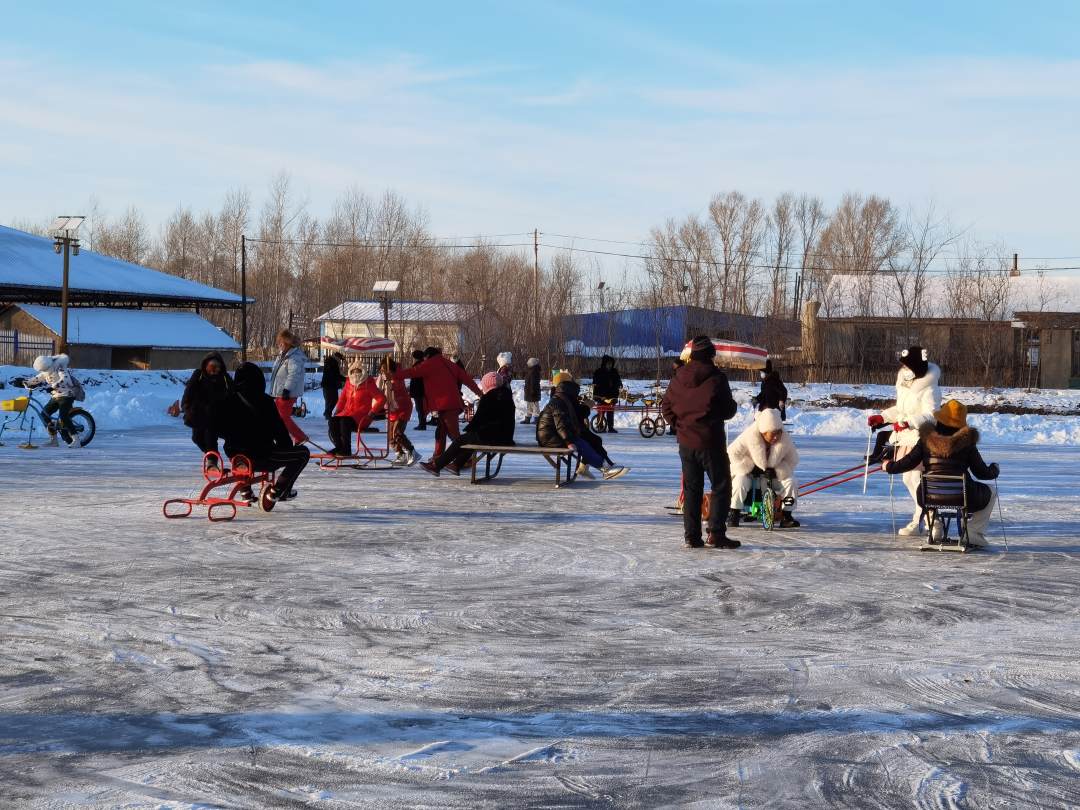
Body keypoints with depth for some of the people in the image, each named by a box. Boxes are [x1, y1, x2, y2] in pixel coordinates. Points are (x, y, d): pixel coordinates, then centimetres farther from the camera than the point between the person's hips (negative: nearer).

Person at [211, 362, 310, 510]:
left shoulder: (226, 401, 0)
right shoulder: (265, 401, -12)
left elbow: (219, 430, 12)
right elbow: (279, 430, -5)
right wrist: (288, 447, 13)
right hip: (261, 459, -6)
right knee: (303, 453, 7)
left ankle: (245, 491, 35)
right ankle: (278, 491, 5)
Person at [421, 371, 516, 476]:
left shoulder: (488, 398, -12)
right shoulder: (506, 395, 13)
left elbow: (479, 418, -9)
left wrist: (468, 428, 10)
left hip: (491, 437, -8)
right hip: (506, 437, 8)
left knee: (460, 440, 6)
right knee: (471, 437, 28)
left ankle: (436, 465, 11)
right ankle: (456, 465, 34)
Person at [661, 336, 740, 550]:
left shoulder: (679, 377, 4)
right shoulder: (716, 377, -13)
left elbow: (666, 405, 10)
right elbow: (728, 409, -12)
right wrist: (732, 406, 9)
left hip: (686, 441, 5)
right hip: (710, 441, -5)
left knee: (691, 488, 12)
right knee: (721, 486, 3)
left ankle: (691, 536, 10)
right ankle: (715, 534, -6)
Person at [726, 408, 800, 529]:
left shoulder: (785, 439, -18)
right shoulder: (750, 436, -28)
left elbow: (792, 460, -6)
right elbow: (732, 453, -21)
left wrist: (777, 471, -22)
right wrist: (750, 468, -24)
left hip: (774, 473, 3)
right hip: (749, 471, -3)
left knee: (791, 482, -20)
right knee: (740, 483, -33)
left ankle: (786, 516, -6)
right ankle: (733, 514, -10)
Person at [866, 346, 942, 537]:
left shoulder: (929, 390, -15)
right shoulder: (905, 386, 13)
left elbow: (929, 415, -24)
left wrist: (907, 422, -35)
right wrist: (882, 417, 13)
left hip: (921, 440, -10)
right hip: (905, 438, 10)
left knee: (917, 480, -11)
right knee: (909, 479, 14)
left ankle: (919, 522, -6)